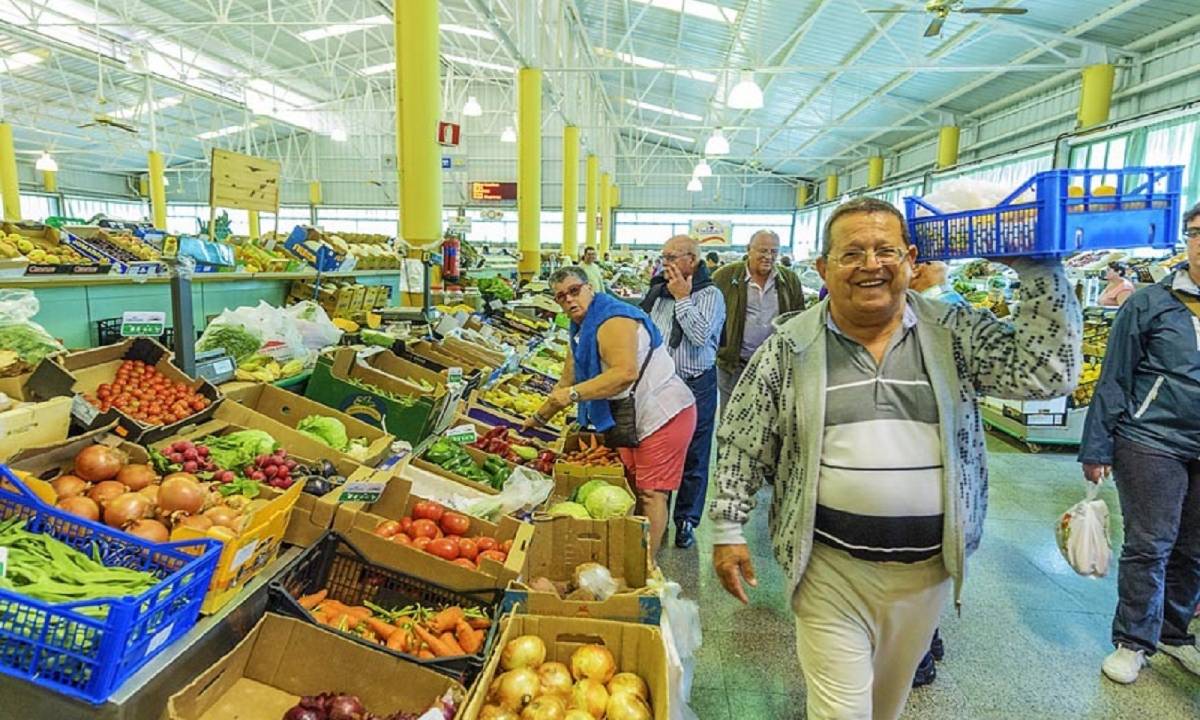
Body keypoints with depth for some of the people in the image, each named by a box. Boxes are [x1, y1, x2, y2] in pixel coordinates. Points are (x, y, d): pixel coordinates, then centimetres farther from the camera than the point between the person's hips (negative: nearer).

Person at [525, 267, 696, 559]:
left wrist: (574, 393, -31)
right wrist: (537, 419, 22)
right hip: (633, 419, 11)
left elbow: (626, 372, -34)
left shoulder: (612, 320, -19)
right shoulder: (581, 329, 13)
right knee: (631, 488, 17)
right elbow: (566, 383, 20)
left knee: (650, 493, -7)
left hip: (664, 413, -10)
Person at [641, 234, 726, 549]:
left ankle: (686, 520, 22)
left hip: (696, 387, -5)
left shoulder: (710, 295, -8)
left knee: (692, 456, 6)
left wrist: (682, 298, -15)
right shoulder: (657, 291, 9)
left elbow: (700, 336, -23)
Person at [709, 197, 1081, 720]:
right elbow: (741, 445, -2)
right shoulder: (790, 347, -6)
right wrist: (728, 530, -3)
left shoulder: (955, 334, -1)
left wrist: (1037, 267, -15)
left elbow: (1047, 370, -12)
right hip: (830, 565, -2)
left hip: (928, 567, 3)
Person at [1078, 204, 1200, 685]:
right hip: (1153, 443, -4)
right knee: (1149, 546, 1)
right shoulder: (1149, 304, -4)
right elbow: (1113, 380, -4)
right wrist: (1097, 449, -6)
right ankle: (1134, 640, 16)